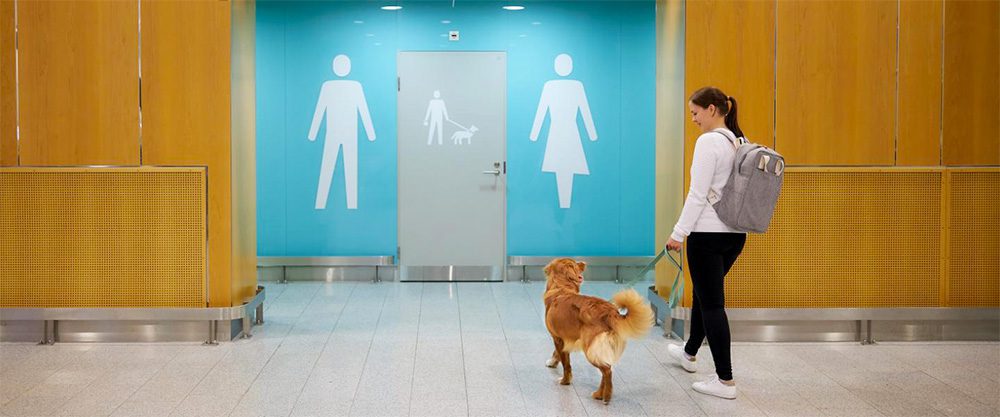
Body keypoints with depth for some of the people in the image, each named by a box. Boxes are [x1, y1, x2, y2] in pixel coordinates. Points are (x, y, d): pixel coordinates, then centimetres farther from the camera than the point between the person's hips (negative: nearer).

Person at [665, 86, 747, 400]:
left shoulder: (709, 141, -16)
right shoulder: (740, 142, 10)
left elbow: (698, 195, -20)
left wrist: (679, 233, -13)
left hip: (708, 233, -9)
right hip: (736, 233, 9)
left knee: (712, 303, -1)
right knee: (704, 294, 25)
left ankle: (725, 381, 3)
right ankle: (689, 353, 44)